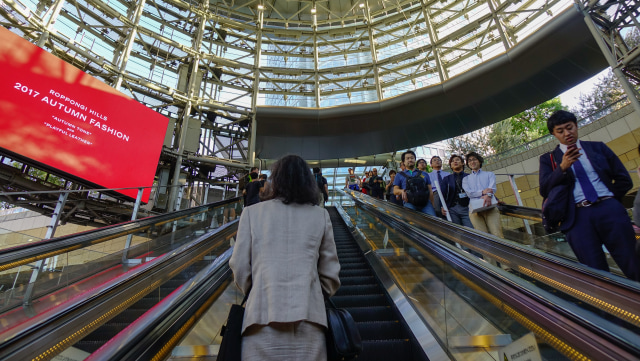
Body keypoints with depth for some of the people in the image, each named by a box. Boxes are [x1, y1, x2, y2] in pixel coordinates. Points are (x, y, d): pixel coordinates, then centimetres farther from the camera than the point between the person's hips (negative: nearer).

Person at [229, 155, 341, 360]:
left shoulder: (252, 213, 1)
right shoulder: (321, 215, 4)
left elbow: (240, 267, 3)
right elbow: (329, 271, 7)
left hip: (263, 315, -1)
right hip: (308, 316, 1)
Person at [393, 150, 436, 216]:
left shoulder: (424, 174, 26)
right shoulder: (399, 175, 21)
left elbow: (430, 192, 21)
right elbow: (395, 191, 13)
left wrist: (433, 206, 10)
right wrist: (402, 191, -10)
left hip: (425, 202, 2)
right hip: (409, 202, -1)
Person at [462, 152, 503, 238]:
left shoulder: (489, 174, 26)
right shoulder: (466, 179, 26)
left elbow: (492, 188, 5)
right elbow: (469, 193, 7)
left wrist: (488, 195, -20)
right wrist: (482, 192, -13)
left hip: (490, 206, 0)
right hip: (474, 208, 0)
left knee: (497, 235, -18)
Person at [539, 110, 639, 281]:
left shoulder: (598, 147, 17)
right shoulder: (548, 159, 11)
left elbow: (624, 179, 17)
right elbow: (544, 190, -3)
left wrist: (609, 201, 9)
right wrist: (563, 167, -14)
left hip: (609, 210, 2)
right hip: (577, 217, -2)